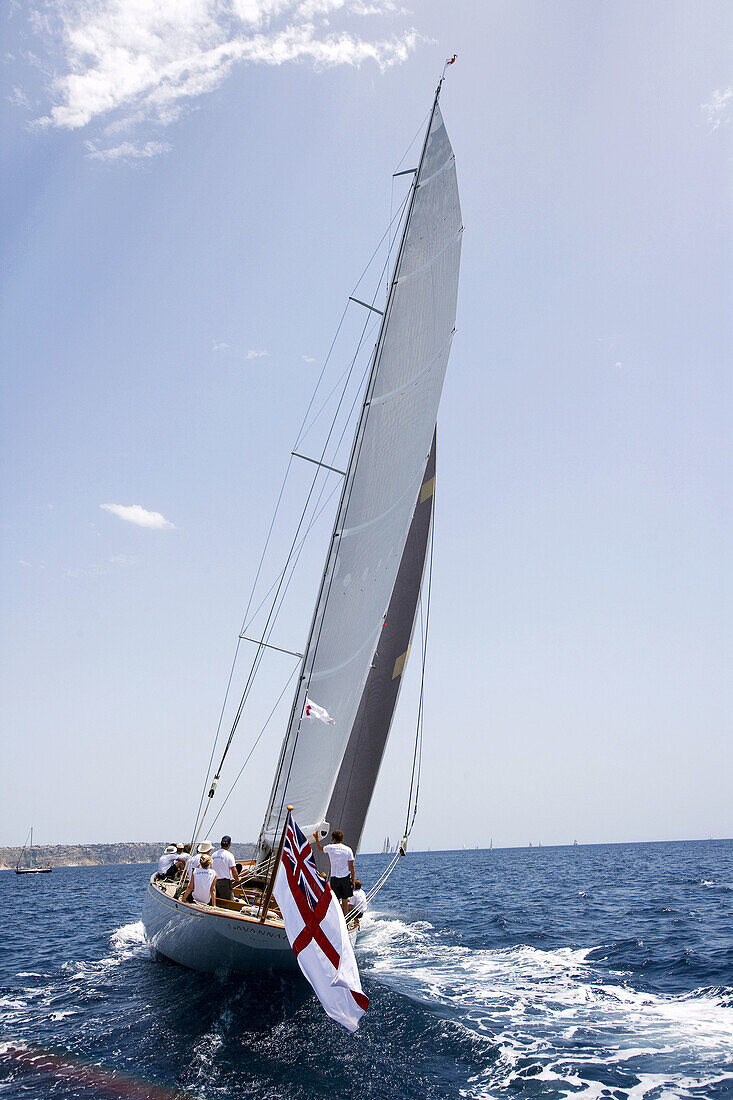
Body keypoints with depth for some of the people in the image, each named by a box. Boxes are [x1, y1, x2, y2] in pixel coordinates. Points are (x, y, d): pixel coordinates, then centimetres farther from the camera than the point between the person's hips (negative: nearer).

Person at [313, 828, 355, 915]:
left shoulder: (330, 848, -1)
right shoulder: (348, 849, -1)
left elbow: (320, 848, 21)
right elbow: (351, 866, -2)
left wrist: (316, 838, 35)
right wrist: (352, 880, 4)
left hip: (334, 878, -1)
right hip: (345, 878, 1)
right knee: (345, 901, 10)